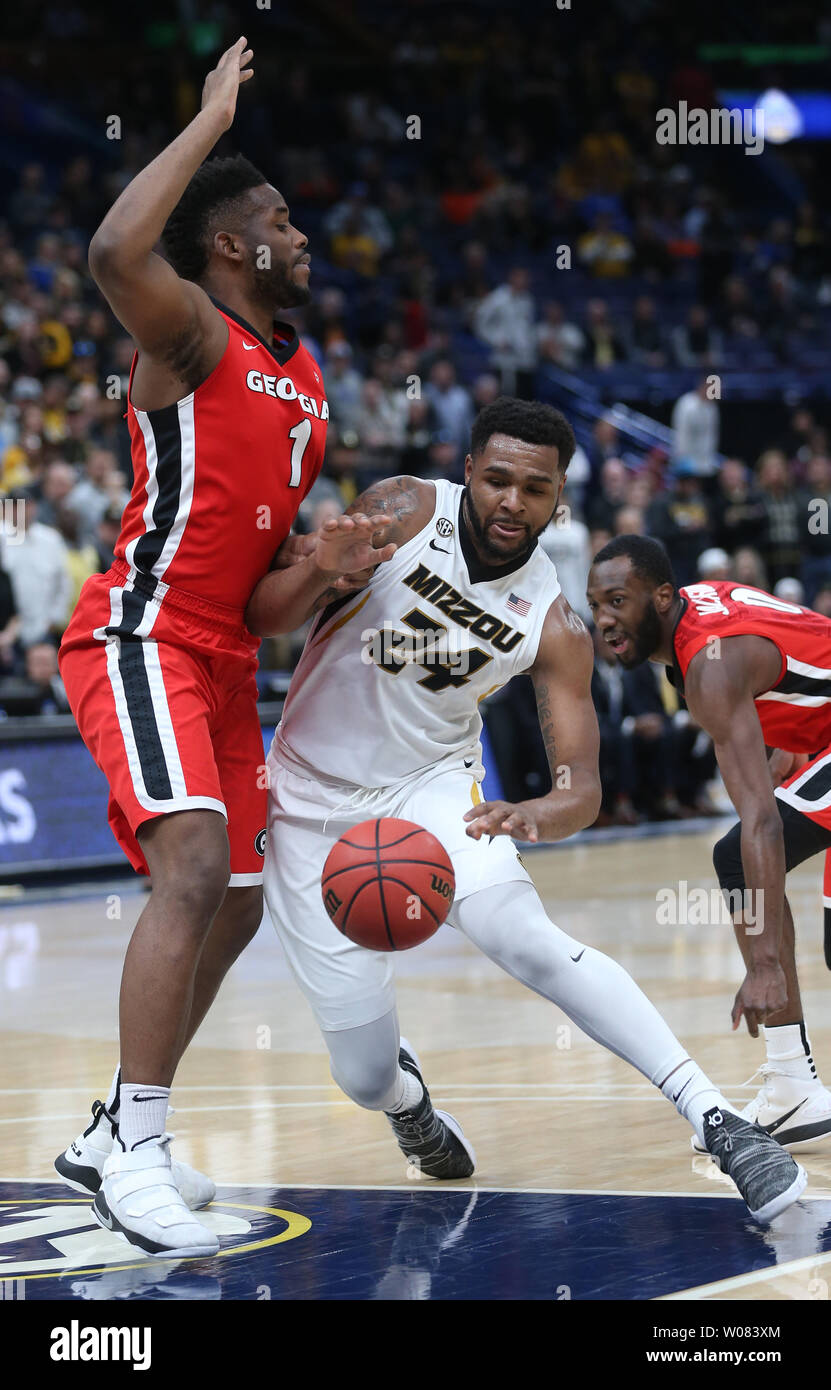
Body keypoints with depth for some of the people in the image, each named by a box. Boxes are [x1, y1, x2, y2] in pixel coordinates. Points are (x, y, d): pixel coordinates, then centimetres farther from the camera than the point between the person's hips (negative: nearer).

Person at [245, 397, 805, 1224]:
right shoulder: (403, 513, -16)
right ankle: (402, 1095, 39)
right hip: (314, 799, 0)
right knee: (363, 1076, -2)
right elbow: (259, 618, -15)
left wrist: (533, 816, -39)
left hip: (432, 784, 0)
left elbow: (582, 788, -15)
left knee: (523, 938, -31)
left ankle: (714, 1120, -30)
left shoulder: (552, 628, -12)